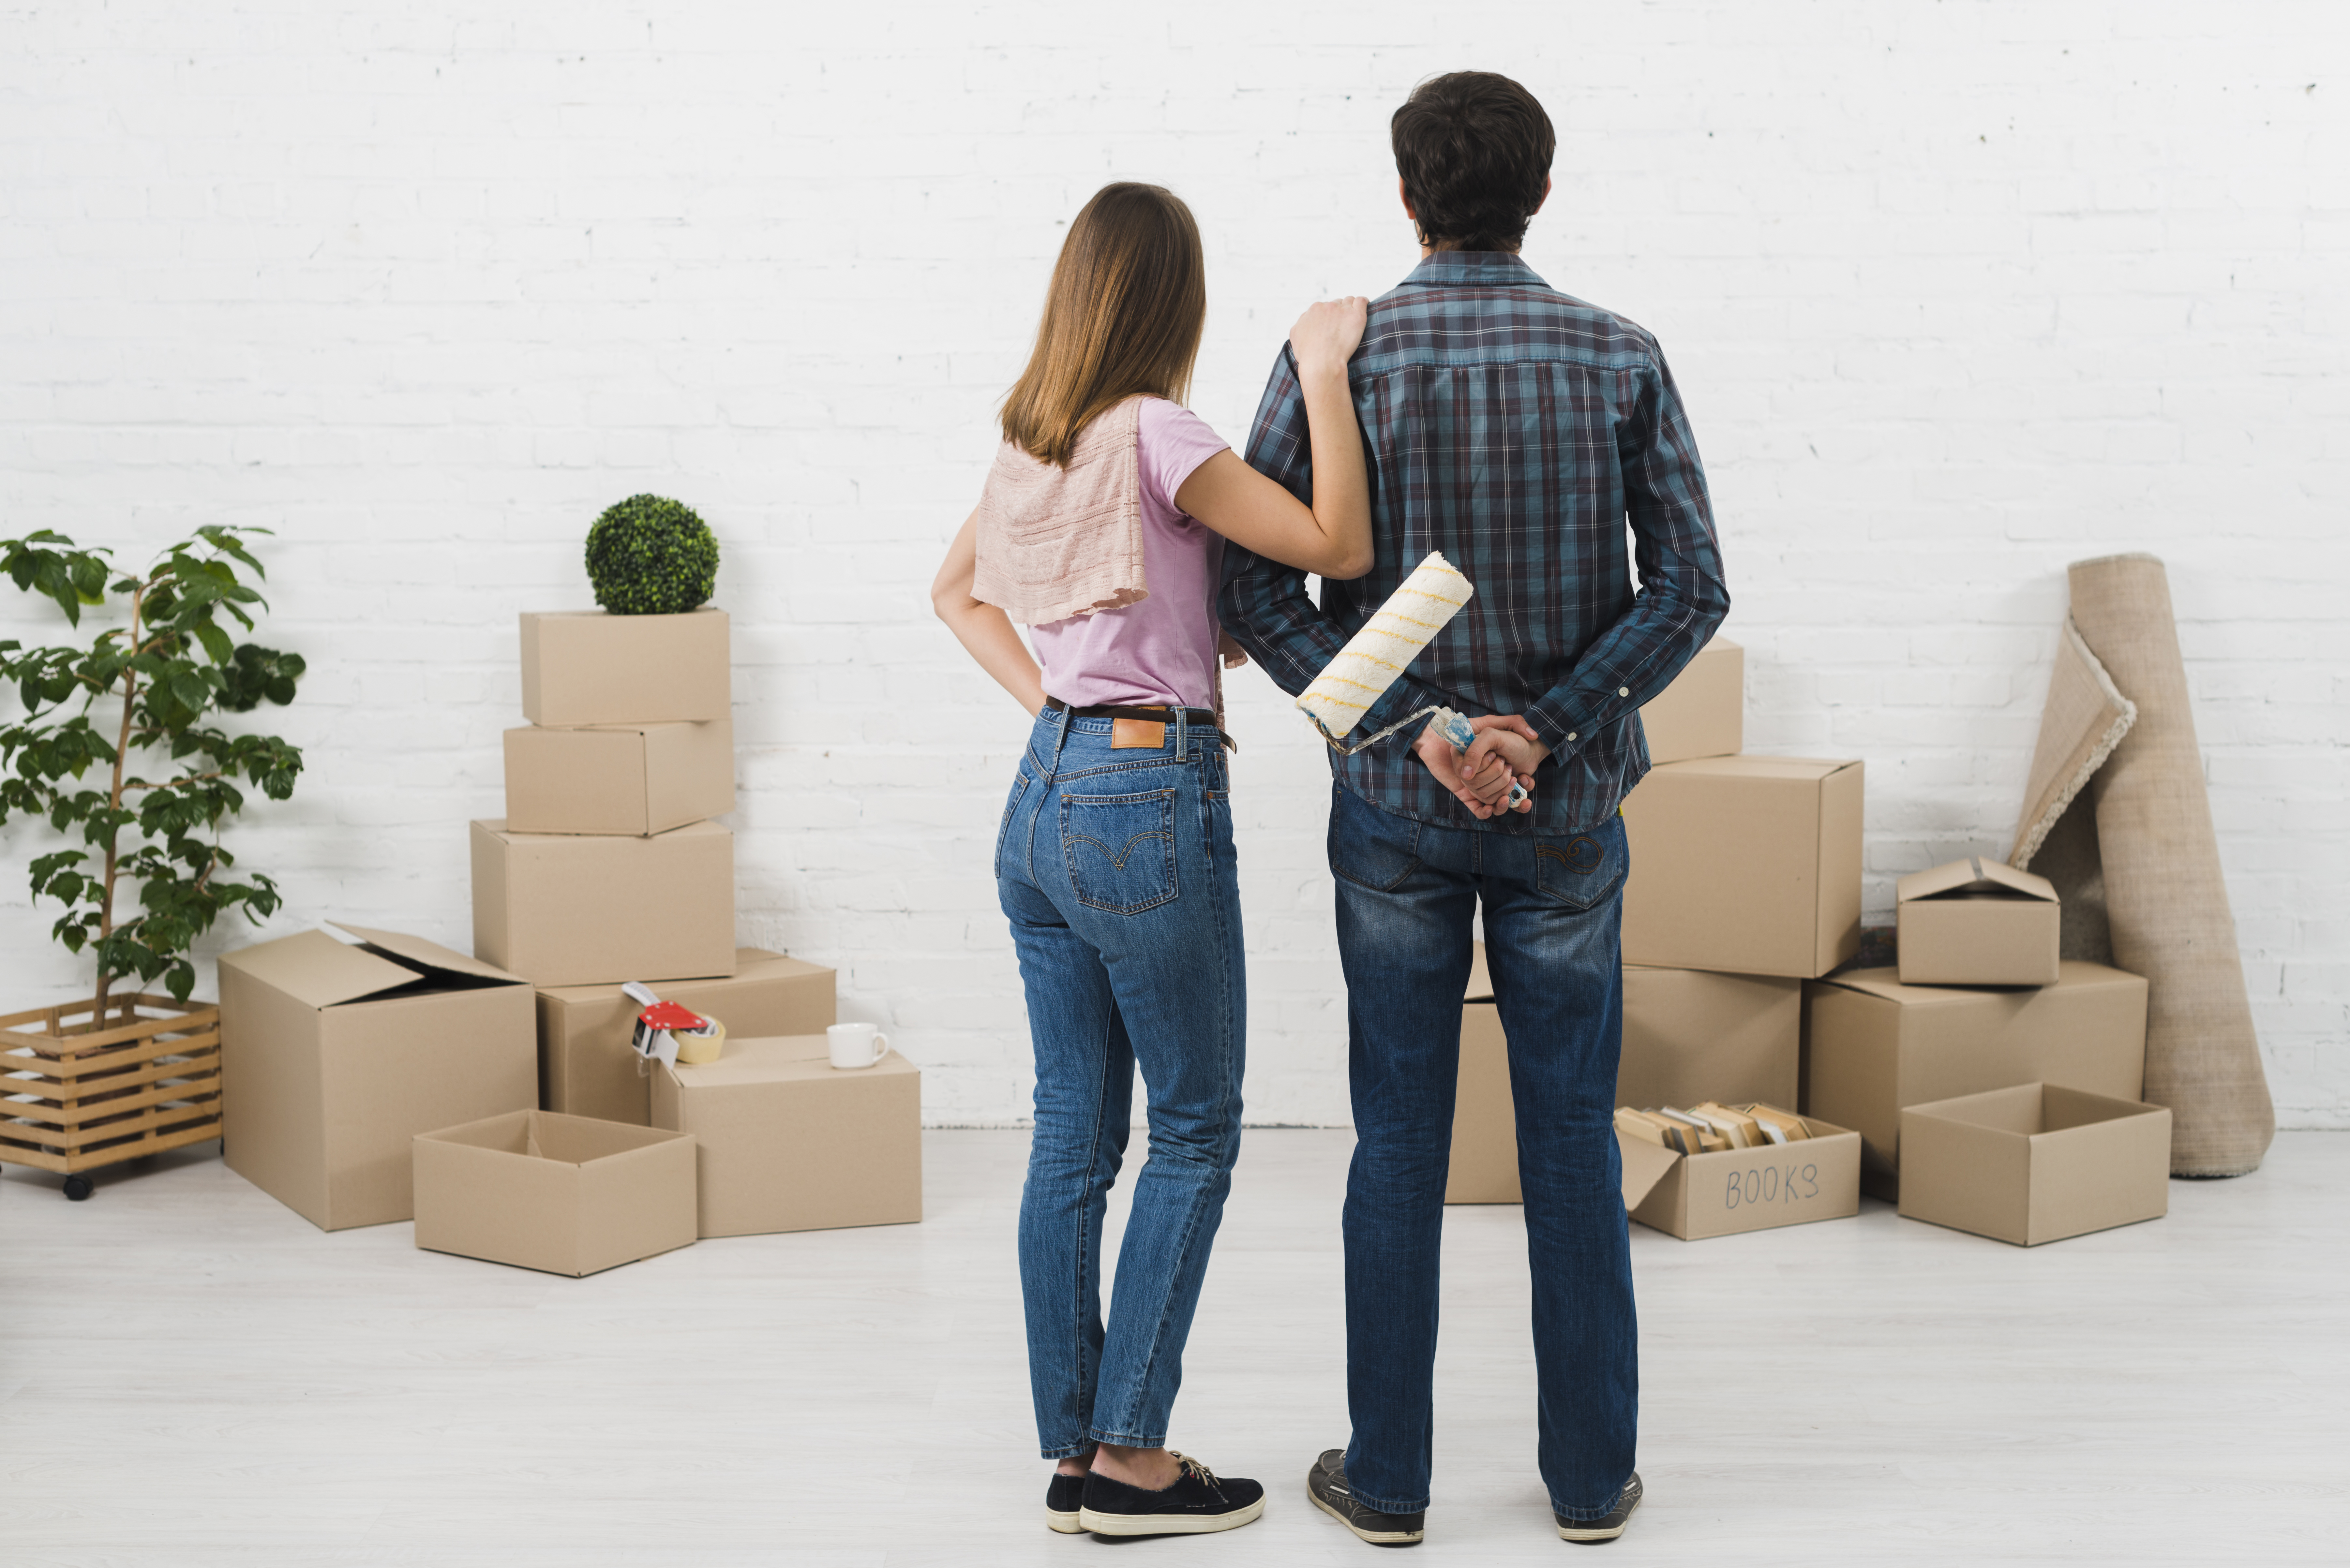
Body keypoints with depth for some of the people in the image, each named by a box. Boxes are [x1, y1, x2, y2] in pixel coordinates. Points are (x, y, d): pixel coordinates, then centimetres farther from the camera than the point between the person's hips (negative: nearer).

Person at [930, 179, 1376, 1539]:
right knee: (1196, 1132, 5)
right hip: (1148, 805, -8)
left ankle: (1074, 1451, 19)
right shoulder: (1154, 435, -15)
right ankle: (1130, 1458, 9)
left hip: (1044, 794, 8)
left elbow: (956, 592, 23)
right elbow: (1339, 547, -19)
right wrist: (1325, 368, -15)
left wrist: (1048, 702, 13)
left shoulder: (1031, 442, 9)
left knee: (1074, 1134, 11)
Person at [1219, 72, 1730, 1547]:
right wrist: (1550, 730, -11)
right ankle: (1591, 1475, 19)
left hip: (1394, 810, 0)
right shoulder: (1619, 358, -4)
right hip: (1566, 812, 1)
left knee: (1400, 1141, 8)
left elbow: (1262, 594, -11)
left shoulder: (1337, 359, -6)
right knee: (1573, 1140, 10)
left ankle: (1389, 1474, 17)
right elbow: (1691, 588, -9)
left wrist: (1421, 726, -12)